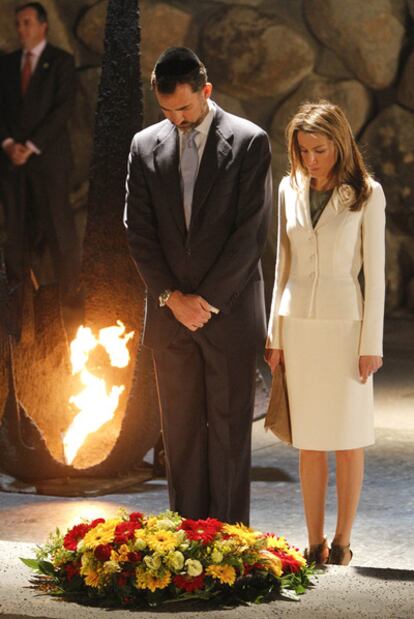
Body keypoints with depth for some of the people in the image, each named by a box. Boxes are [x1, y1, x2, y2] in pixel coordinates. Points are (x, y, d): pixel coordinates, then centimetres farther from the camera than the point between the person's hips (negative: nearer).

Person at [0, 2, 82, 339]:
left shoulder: (61, 61, 1)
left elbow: (63, 108, -8)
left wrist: (31, 146, -13)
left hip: (49, 156, -4)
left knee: (58, 221, -3)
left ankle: (70, 291, 6)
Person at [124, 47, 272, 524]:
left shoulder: (249, 142, -3)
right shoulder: (145, 146, 7)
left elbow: (252, 230, -8)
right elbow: (138, 230, 5)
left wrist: (207, 299, -11)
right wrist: (172, 297, -6)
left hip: (229, 312, -3)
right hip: (169, 314, 3)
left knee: (229, 429, 0)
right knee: (181, 431, 6)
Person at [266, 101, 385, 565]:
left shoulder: (366, 194, -5)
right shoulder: (290, 190, 6)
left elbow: (374, 270, -5)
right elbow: (283, 264, 11)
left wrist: (371, 343, -9)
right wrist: (274, 334, 7)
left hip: (344, 325, -3)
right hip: (298, 326, 3)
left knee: (347, 442, 3)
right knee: (309, 443, 6)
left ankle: (342, 543, 12)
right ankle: (314, 545, 12)